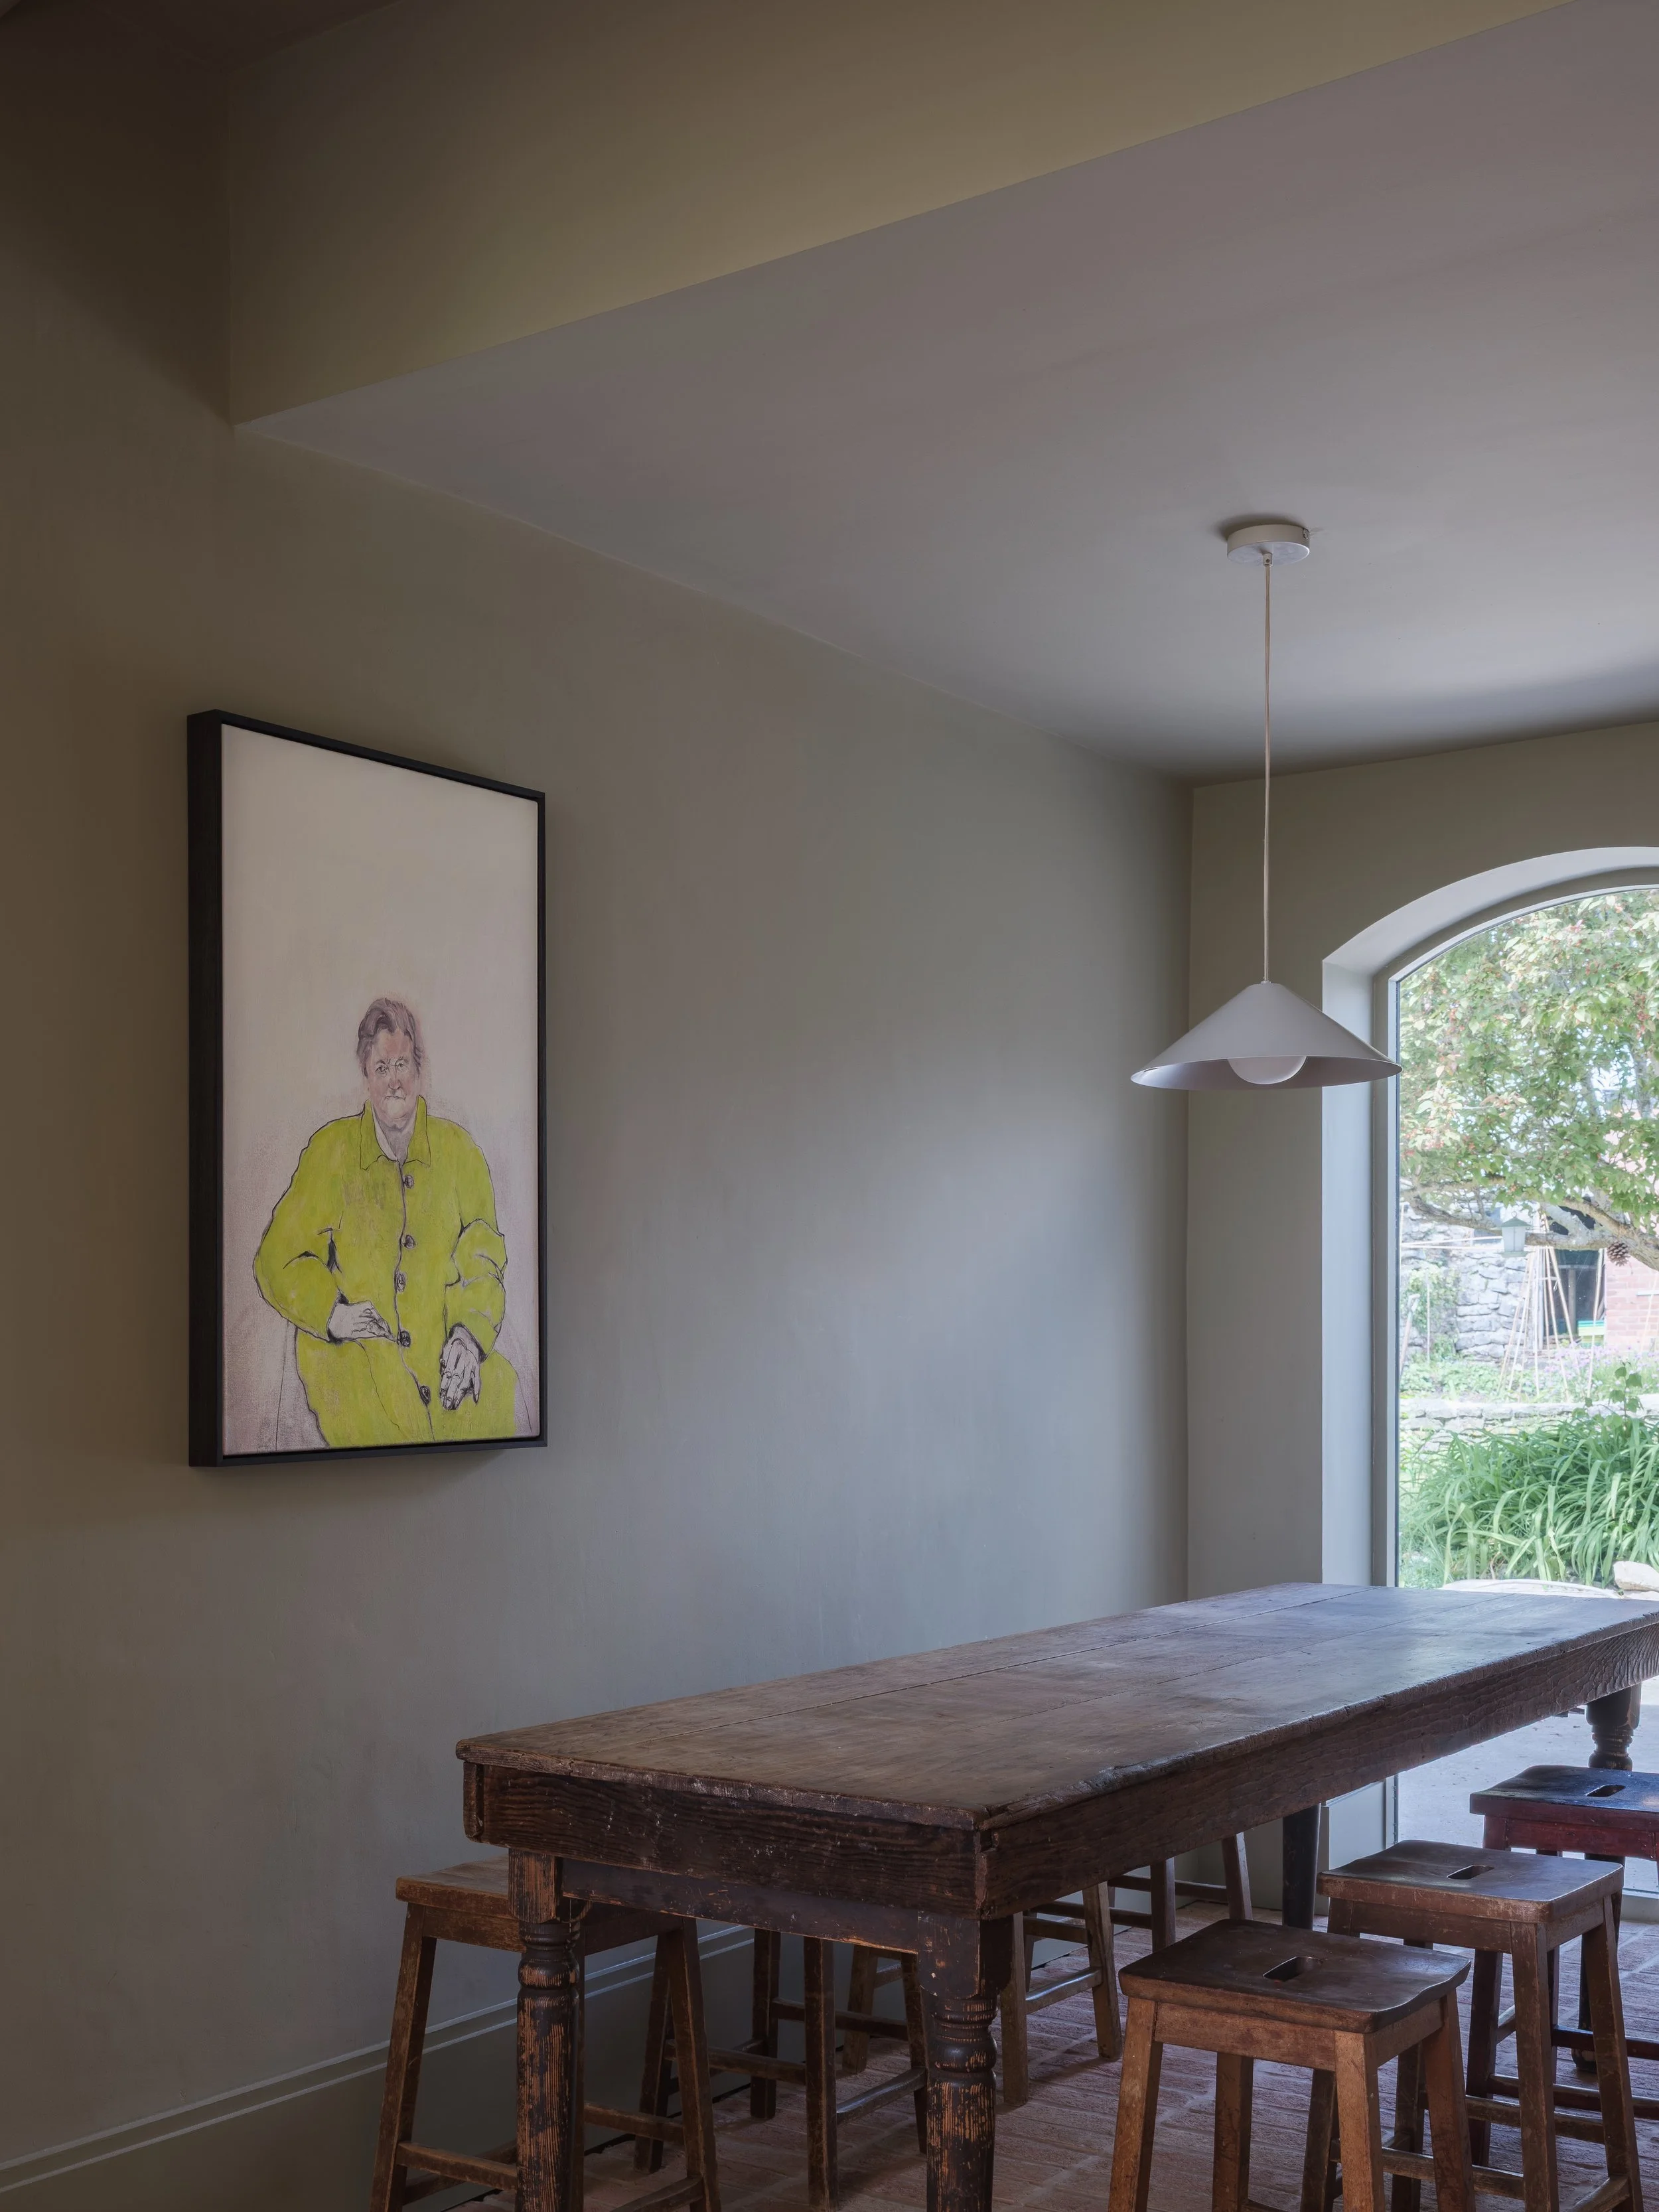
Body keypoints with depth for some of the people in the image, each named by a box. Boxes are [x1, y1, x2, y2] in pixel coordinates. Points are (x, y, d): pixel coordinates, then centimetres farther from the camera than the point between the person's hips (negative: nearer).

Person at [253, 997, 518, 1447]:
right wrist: (332, 1313, -10)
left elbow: (485, 1262, 9)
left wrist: (469, 1334, -9)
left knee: (496, 1388, -28)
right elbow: (277, 1261, 7)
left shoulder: (457, 1149, 10)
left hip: (440, 1342, 2)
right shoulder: (332, 1150, 5)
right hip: (352, 1348, -2)